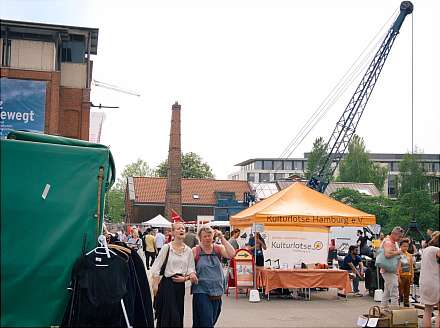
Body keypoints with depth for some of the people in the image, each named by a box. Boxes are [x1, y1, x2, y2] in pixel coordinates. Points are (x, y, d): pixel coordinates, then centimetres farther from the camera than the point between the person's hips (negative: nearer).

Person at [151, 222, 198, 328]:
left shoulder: (188, 250, 6)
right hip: (167, 284, -4)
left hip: (181, 285, 5)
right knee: (171, 316, -6)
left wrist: (186, 277, -12)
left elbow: (191, 270, 9)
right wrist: (155, 285, -11)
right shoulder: (167, 248, -6)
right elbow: (156, 268, -6)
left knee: (179, 314, 9)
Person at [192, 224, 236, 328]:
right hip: (202, 292, -4)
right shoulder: (195, 251, -1)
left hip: (217, 292, 4)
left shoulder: (218, 249, 6)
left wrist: (222, 238, -10)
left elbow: (231, 254, -12)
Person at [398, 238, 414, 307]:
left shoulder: (409, 255, 8)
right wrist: (398, 277, -16)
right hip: (401, 276, -5)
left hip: (408, 276, 5)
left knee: (407, 293, 12)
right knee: (400, 292, -4)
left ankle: (406, 305, 19)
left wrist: (412, 277, 7)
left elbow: (411, 267, 12)